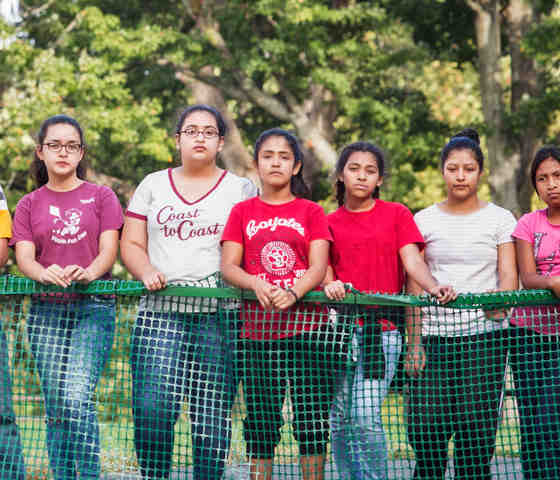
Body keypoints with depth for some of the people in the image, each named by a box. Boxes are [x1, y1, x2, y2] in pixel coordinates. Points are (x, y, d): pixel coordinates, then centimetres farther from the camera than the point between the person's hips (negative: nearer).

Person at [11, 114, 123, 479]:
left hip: (93, 308, -3)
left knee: (78, 397, -18)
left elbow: (109, 251, -1)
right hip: (46, 311, 3)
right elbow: (24, 257, 1)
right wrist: (45, 273, -22)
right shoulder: (29, 205, 14)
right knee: (55, 406, 1)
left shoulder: (101, 197, 9)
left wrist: (88, 272, -24)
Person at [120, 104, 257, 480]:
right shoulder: (153, 185, 18)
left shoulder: (241, 190, 13)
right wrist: (147, 272, -5)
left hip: (219, 316, -1)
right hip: (160, 313, 1)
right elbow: (131, 244, 15)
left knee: (212, 413, -4)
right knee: (152, 406, -14)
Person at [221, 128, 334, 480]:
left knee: (312, 419, -5)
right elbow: (229, 266, 4)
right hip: (257, 328, 1)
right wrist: (256, 284, -18)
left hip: (305, 324, -1)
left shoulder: (310, 212, 9)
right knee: (260, 423, 2)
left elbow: (318, 268, -2)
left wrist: (292, 293, -22)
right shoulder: (243, 212, 12)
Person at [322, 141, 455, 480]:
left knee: (365, 415, -14)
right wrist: (330, 285, -16)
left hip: (381, 328, -3)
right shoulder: (329, 222, 15)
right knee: (339, 419, 3)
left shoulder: (396, 214, 10)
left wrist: (434, 287, -21)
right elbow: (324, 270, 8)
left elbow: (412, 260, -1)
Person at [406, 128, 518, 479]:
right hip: (434, 333, 1)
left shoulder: (499, 219, 9)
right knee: (426, 430, -8)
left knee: (477, 431, -4)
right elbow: (414, 284, 9)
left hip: (484, 333, -1)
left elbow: (509, 275, 1)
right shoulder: (424, 220, 12)